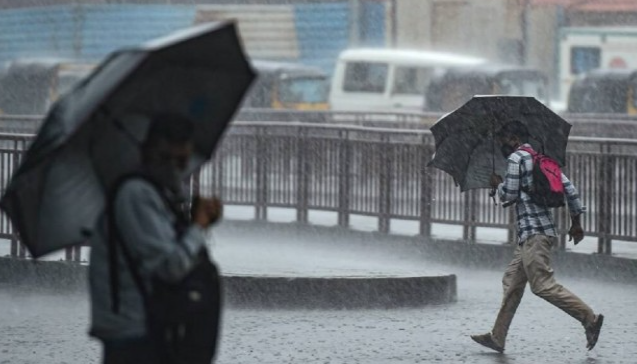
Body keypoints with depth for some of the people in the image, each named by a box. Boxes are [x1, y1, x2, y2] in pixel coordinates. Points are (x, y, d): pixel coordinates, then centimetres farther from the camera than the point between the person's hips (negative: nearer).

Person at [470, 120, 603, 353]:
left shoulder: (516, 158, -7)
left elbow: (509, 195, -10)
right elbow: (568, 187, 14)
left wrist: (497, 184, 11)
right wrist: (576, 222, 17)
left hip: (534, 233, -10)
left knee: (543, 285, -13)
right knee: (512, 282, 13)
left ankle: (590, 319, -17)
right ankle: (498, 337, 16)